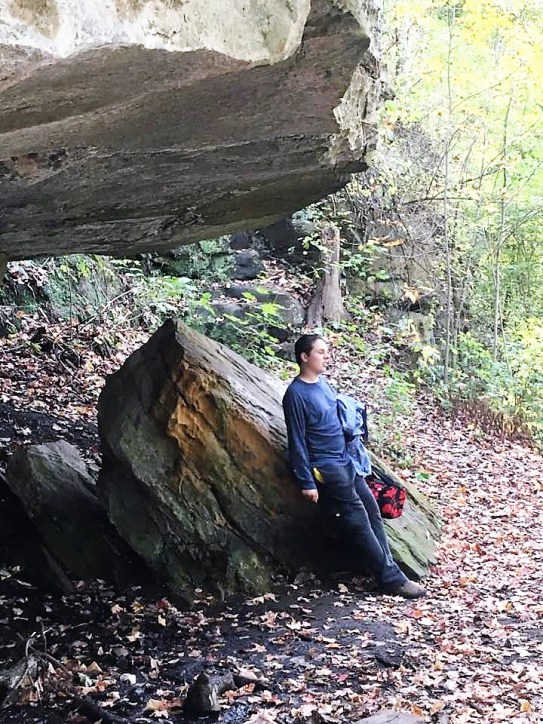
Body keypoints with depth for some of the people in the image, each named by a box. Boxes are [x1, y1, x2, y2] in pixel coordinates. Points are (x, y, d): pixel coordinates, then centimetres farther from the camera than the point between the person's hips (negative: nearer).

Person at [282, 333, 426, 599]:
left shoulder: (323, 382, 8)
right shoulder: (296, 395, -16)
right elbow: (297, 442, -15)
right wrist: (307, 482, -14)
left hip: (347, 461, 8)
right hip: (327, 469, -8)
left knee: (373, 514, 7)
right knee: (358, 523, -4)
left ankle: (388, 572, 14)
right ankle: (392, 579, 3)